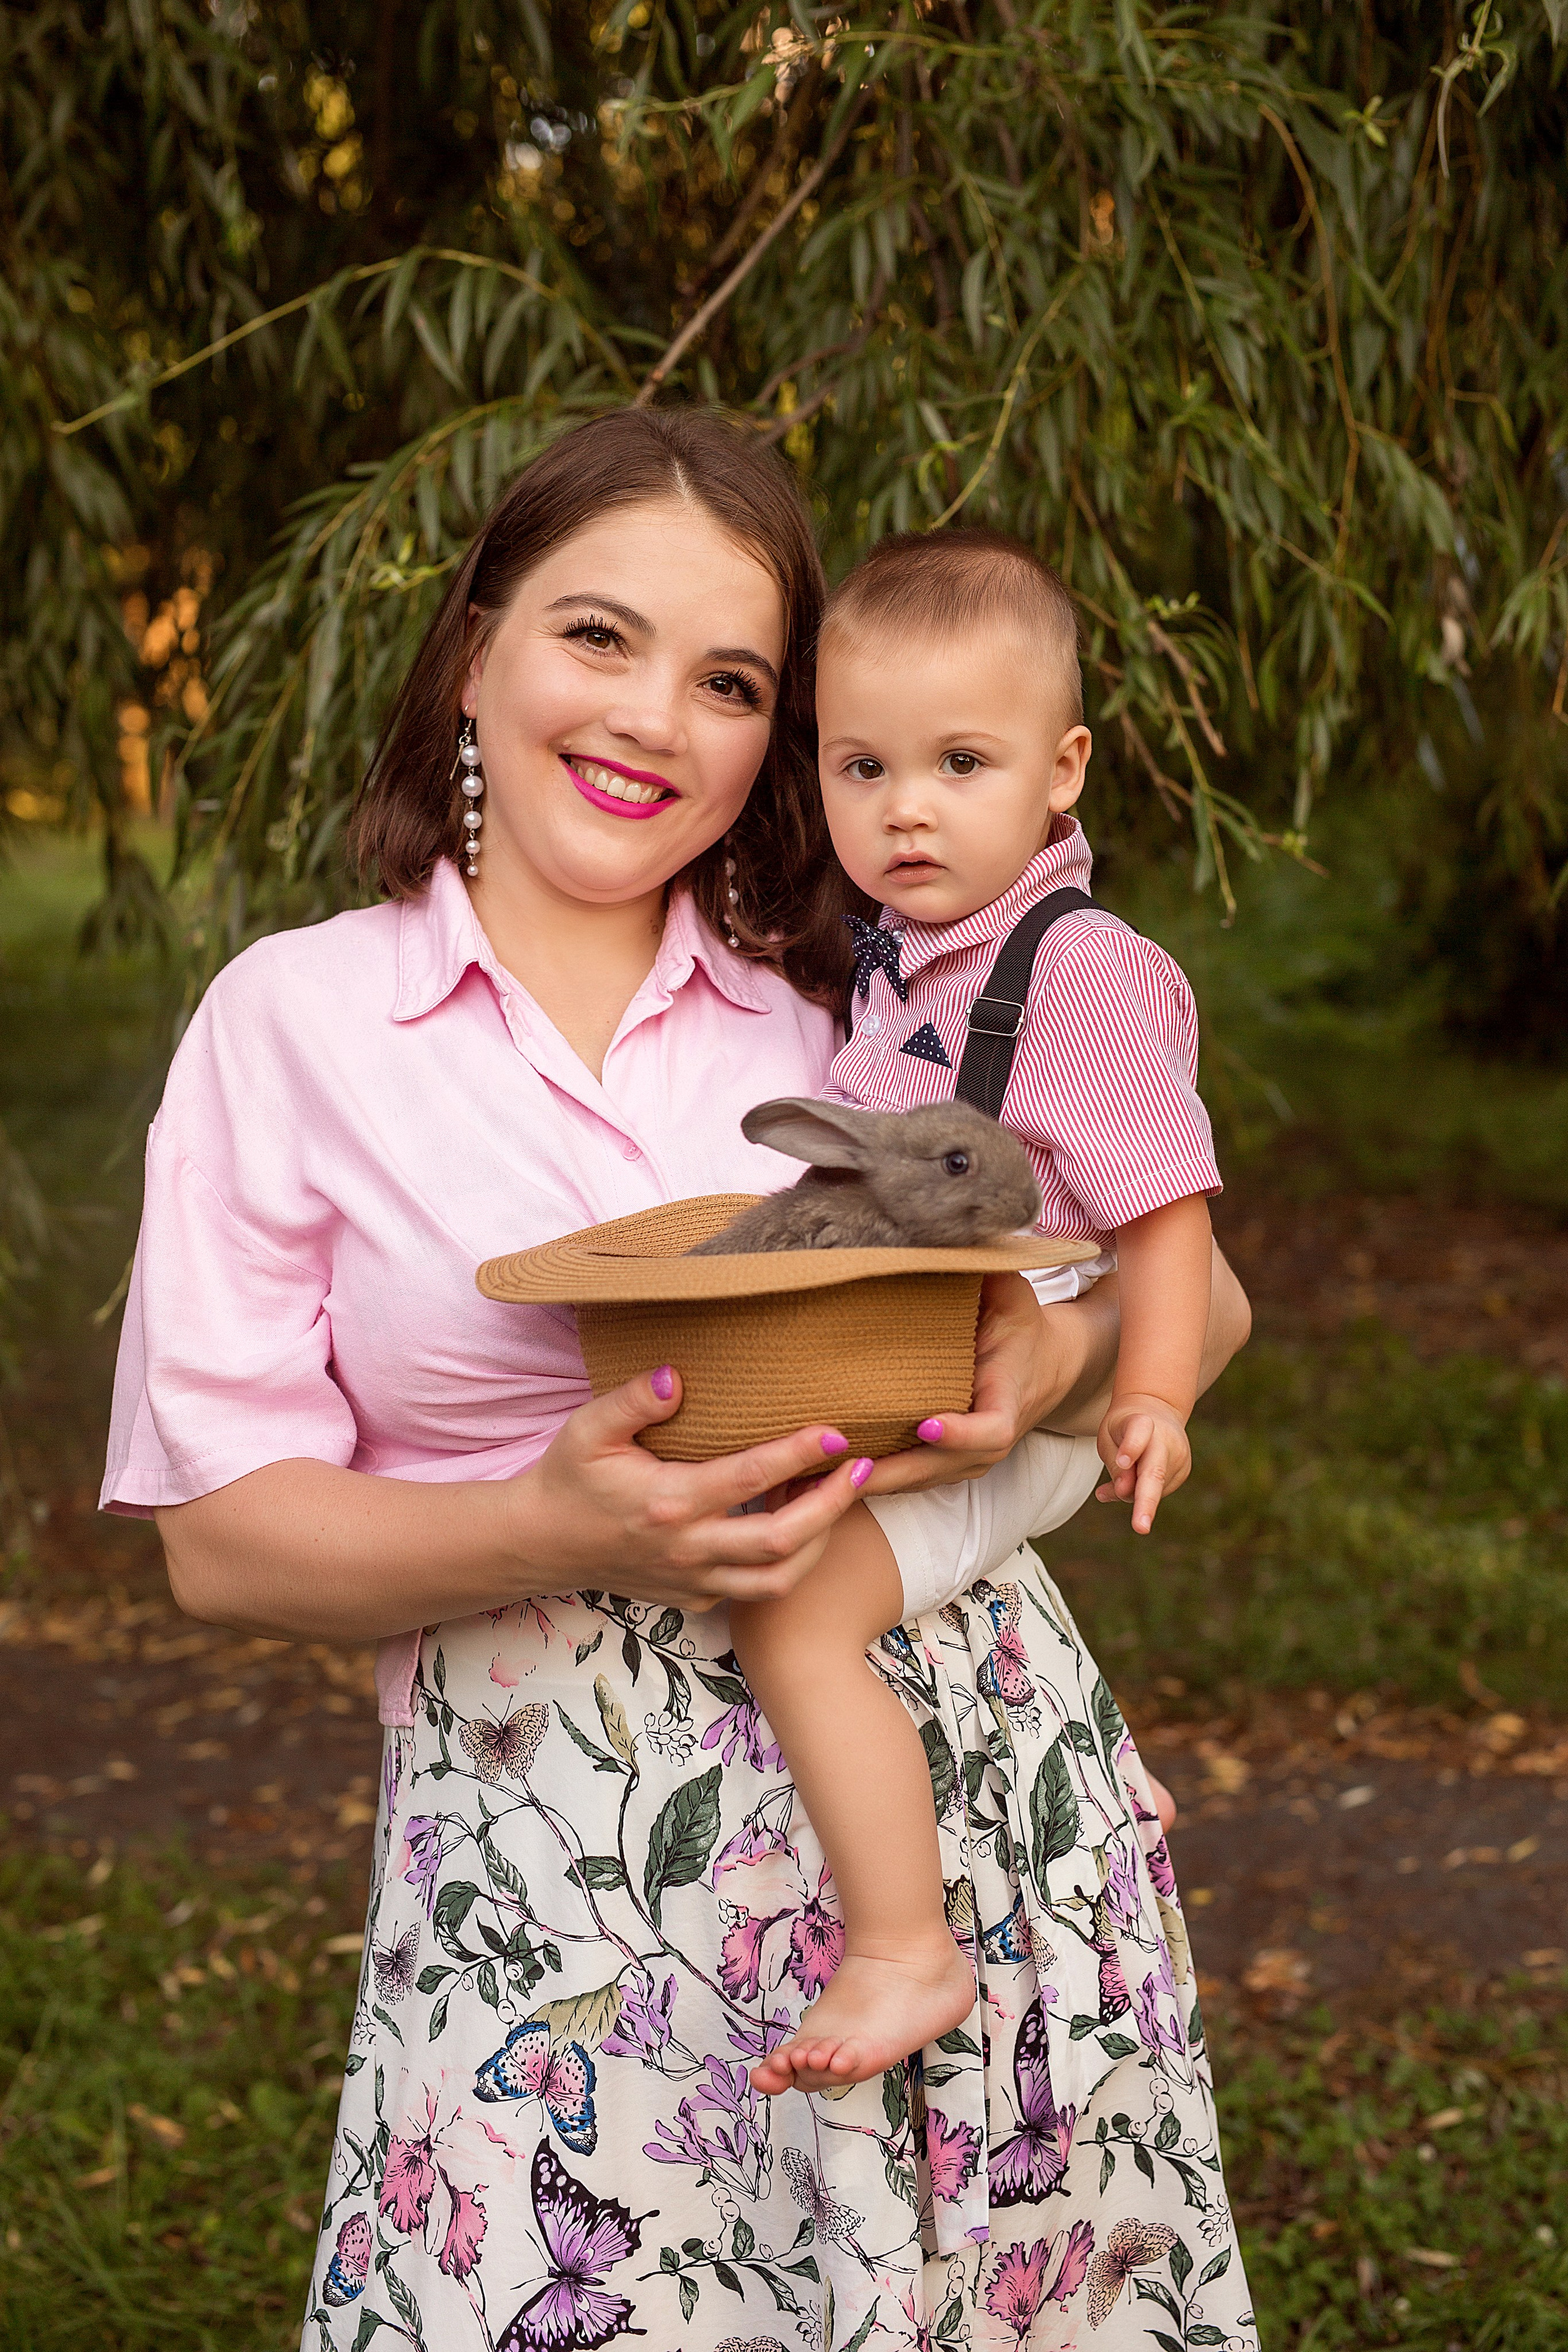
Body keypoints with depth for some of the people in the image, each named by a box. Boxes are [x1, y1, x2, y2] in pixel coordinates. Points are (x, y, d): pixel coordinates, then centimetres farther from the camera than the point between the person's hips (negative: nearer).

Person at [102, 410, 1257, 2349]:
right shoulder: (292, 1022, 3)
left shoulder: (861, 1007, 9)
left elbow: (1199, 1298, 10)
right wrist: (566, 1529, -18)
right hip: (554, 1853, -2)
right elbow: (222, 1538, -1)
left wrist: (1060, 1360, -13)